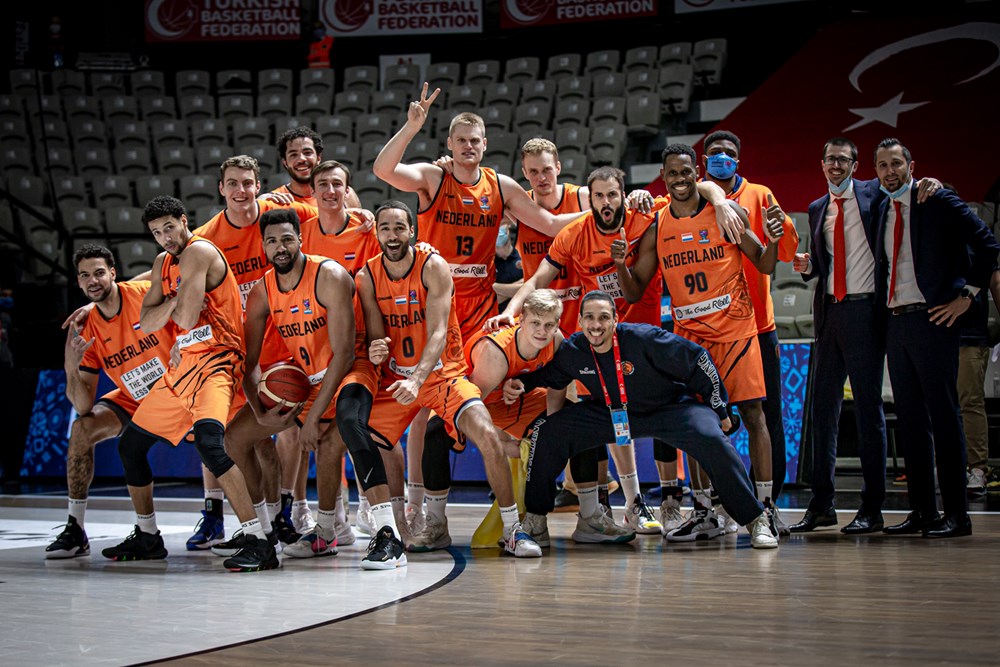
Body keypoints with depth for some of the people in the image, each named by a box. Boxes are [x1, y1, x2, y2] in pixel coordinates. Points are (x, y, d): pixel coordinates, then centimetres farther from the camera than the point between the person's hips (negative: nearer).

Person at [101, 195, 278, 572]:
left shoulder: (199, 252, -13)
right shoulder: (163, 263, 15)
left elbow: (185, 319, -20)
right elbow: (146, 323, 8)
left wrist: (181, 304, 1)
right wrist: (175, 300, -9)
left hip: (215, 360, -10)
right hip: (182, 364, 10)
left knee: (208, 442, -32)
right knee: (130, 445, 15)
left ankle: (259, 544, -34)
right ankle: (146, 538, 32)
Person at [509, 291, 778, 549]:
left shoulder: (643, 338, -29)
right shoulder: (572, 351, -15)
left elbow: (697, 360, -19)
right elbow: (544, 375, 8)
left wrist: (719, 409, -11)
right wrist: (519, 383, -14)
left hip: (670, 408, -4)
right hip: (610, 413, 4)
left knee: (711, 439, -31)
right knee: (547, 431, -12)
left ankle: (756, 521, -14)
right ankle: (534, 520, 4)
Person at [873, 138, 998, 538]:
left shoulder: (937, 201, -4)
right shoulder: (882, 209, 16)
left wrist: (966, 295, -9)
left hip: (931, 320, -7)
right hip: (896, 322, 7)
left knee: (943, 416, -6)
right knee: (910, 419, 7)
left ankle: (956, 515, -4)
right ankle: (922, 512, 12)